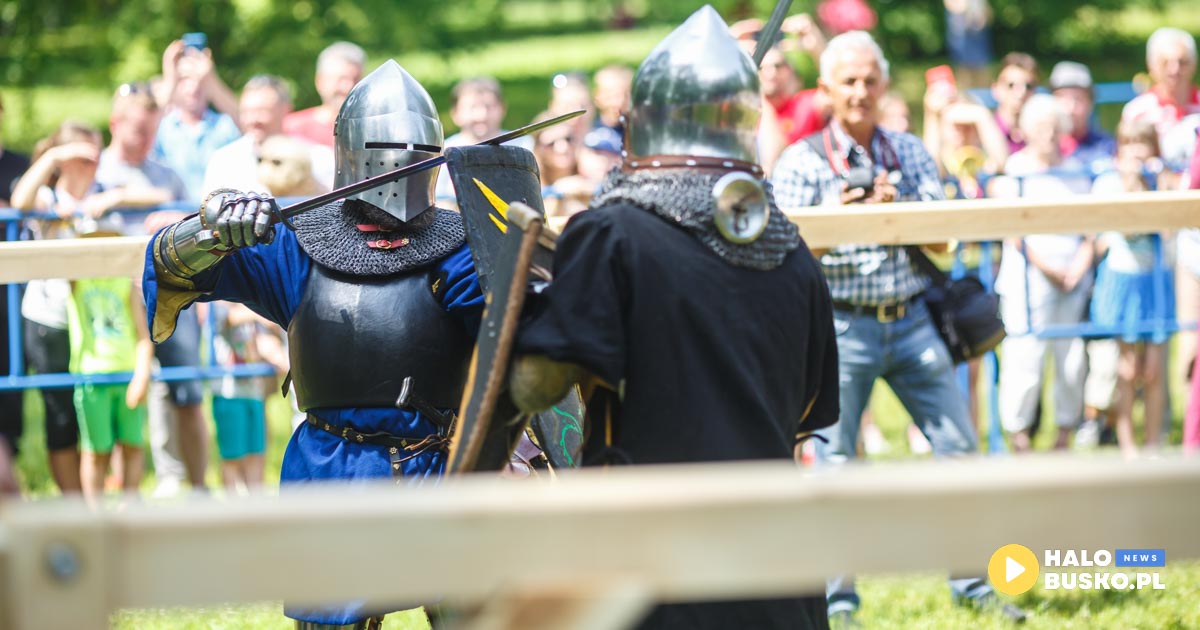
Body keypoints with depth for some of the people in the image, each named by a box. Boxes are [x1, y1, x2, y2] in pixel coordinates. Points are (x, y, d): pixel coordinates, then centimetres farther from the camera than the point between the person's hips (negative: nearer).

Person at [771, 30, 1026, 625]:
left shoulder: (912, 153, 9)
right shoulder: (802, 161, -2)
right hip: (840, 325, -3)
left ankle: (971, 580, 13)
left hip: (911, 320, 3)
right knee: (834, 465, -2)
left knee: (958, 448, 2)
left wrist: (897, 212, -15)